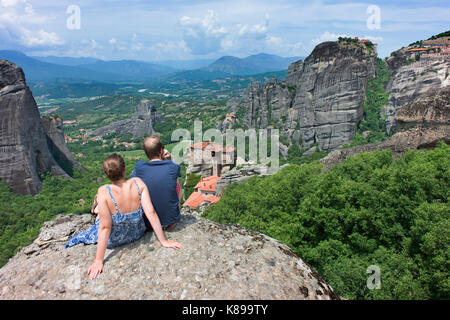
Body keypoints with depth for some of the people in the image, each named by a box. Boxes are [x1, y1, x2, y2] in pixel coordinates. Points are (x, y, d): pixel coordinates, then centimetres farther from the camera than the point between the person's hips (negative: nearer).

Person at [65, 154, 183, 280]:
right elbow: (151, 213, -21)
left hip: (113, 240, -3)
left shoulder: (104, 192, -28)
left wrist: (99, 261, -18)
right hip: (137, 234, 4)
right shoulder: (138, 183, -20)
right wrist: (164, 241, -14)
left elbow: (105, 227, -26)